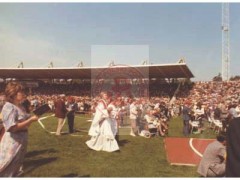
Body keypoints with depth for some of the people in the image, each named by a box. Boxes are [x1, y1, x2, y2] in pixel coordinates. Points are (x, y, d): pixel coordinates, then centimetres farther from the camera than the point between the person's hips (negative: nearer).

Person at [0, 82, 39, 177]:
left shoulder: (20, 106, 7)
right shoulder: (9, 107, -18)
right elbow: (12, 127, -25)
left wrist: (31, 118, -4)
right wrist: (30, 120, -23)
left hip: (21, 141, 9)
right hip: (12, 142, -9)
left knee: (15, 169, 21)